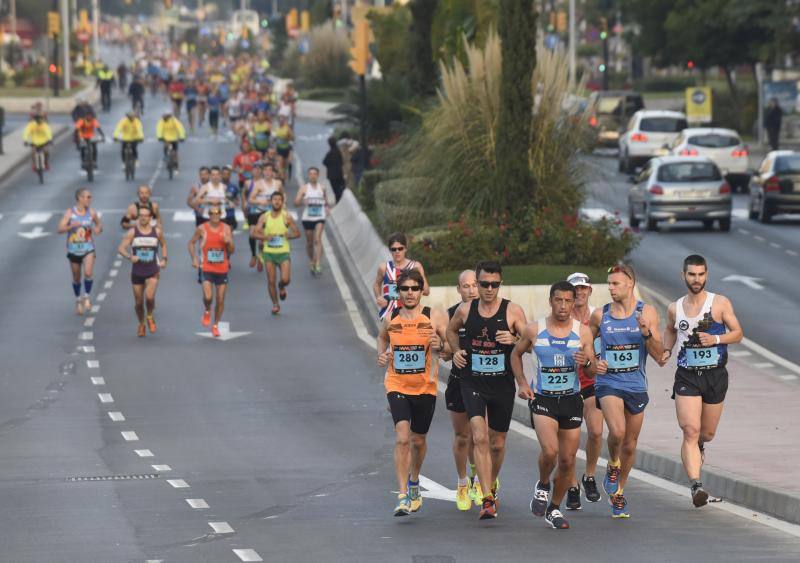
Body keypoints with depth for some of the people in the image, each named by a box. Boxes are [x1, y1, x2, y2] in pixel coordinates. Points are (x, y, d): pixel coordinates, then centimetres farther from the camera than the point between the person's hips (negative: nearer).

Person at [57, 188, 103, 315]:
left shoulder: (91, 212, -3)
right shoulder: (70, 213, -9)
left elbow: (99, 222, 14)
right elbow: (60, 229, -14)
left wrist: (99, 228, -10)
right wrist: (71, 226, -32)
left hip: (88, 249, 0)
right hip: (74, 249, 0)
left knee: (88, 273, -21)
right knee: (76, 277, 11)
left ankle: (87, 297, 1)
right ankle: (78, 301, 33)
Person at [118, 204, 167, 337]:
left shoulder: (157, 231, -1)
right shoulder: (132, 232, -6)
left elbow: (163, 245, 18)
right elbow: (121, 248, -11)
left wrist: (164, 259, 5)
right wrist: (130, 256, -30)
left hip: (152, 272, 0)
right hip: (137, 272, 0)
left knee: (149, 297, -21)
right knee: (138, 302, 7)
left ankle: (150, 317, 9)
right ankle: (141, 324, 32)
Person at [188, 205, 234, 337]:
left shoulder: (226, 229, -2)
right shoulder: (202, 229, -6)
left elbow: (232, 251, -1)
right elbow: (192, 243, 8)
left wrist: (229, 242, -23)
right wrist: (194, 259, -4)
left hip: (222, 270, 2)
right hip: (207, 269, -2)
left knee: (220, 300, 6)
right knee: (208, 297, -18)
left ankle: (216, 325, 25)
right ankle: (207, 312, 16)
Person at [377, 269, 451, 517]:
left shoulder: (434, 317, -7)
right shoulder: (391, 319, 0)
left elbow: (452, 351, -3)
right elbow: (382, 337, 22)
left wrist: (440, 346, -25)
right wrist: (382, 355, 3)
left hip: (425, 388, 0)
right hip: (397, 386, 0)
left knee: (418, 440, 15)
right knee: (402, 438, -17)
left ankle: (414, 482, 44)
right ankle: (402, 496, -18)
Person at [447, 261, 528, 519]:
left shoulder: (513, 311, -6)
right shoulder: (465, 310, 1)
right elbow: (451, 330, 22)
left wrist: (514, 340, -23)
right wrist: (456, 351, 5)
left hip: (503, 385, 0)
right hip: (473, 384, 0)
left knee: (497, 443, 13)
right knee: (480, 438, -18)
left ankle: (491, 486, 40)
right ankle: (488, 500, -21)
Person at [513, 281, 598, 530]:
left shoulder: (582, 331, 0)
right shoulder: (534, 330, -3)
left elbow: (594, 368, 0)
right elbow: (516, 354, 13)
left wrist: (587, 362, -24)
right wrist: (522, 383, 0)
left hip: (571, 399, 2)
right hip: (542, 398, -2)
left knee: (567, 460, 4)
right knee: (550, 451, -23)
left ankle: (554, 508, 23)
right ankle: (542, 485, 9)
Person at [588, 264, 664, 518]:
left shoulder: (647, 313, -3)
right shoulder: (599, 316, -1)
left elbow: (659, 356, -5)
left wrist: (646, 333, -21)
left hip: (636, 386, 2)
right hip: (608, 383, -2)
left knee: (630, 445, 10)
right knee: (617, 431, -27)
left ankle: (618, 492, 31)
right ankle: (612, 467, 4)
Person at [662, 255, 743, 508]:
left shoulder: (720, 303, -3)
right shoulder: (675, 308, 4)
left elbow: (738, 333, 0)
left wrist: (716, 339, -18)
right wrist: (666, 351, 6)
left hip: (715, 375, 0)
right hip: (686, 376, 0)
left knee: (707, 433, 13)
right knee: (690, 431, -16)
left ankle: (700, 445, 52)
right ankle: (696, 485, -23)